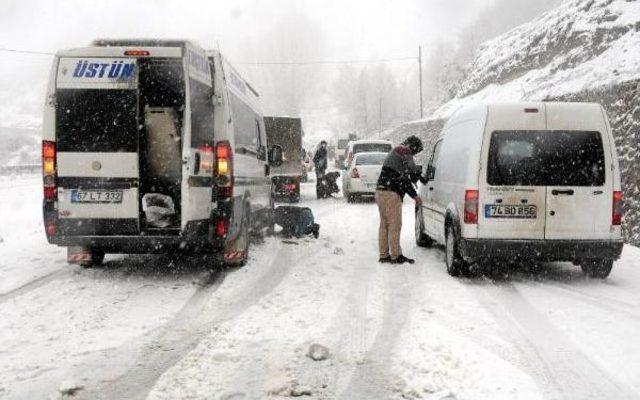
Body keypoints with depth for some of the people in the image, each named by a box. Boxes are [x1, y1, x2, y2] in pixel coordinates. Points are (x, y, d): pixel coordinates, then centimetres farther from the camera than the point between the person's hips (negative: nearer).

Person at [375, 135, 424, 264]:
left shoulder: (394, 153, 27)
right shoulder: (405, 152, -5)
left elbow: (403, 178, 27)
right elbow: (413, 173, -13)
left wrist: (414, 195, 25)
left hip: (381, 192, 10)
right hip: (391, 194, -10)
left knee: (384, 225, 13)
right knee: (395, 225, -4)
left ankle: (384, 255, 17)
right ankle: (395, 256, -1)